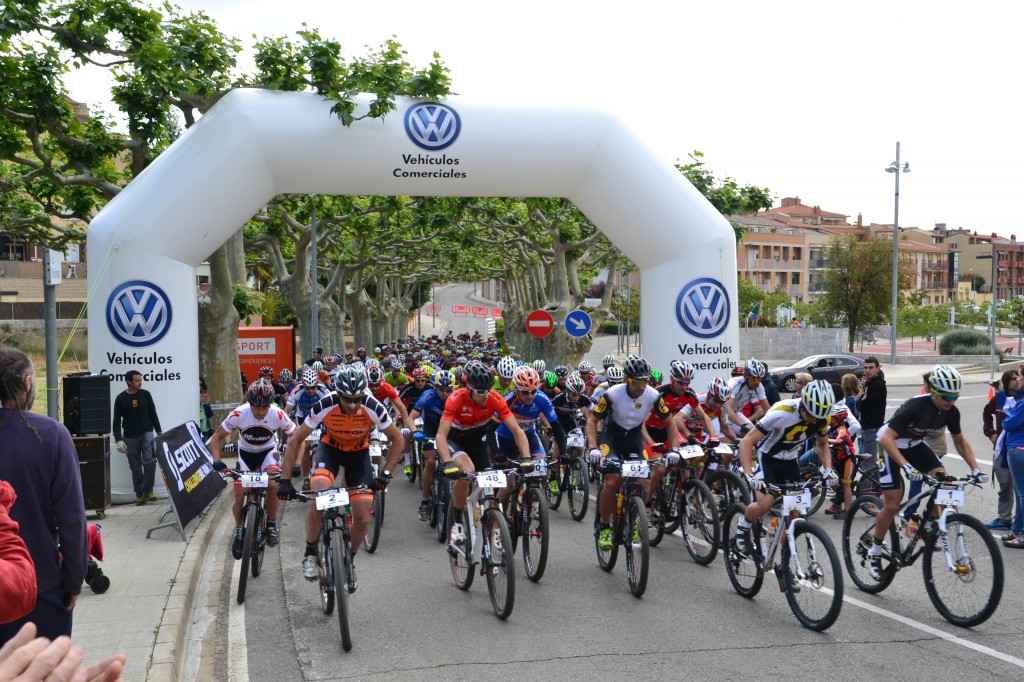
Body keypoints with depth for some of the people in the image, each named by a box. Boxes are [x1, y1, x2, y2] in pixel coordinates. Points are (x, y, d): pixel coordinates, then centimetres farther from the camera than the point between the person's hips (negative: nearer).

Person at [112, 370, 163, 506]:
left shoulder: (145, 394, 2)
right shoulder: (120, 398, -1)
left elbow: (153, 414, 8)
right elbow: (117, 421, -1)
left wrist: (159, 433, 5)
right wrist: (118, 440, -11)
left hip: (146, 433, 0)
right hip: (130, 437, 0)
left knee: (149, 461, -15)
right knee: (136, 467, 2)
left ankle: (147, 491, -5)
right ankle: (140, 495, 9)